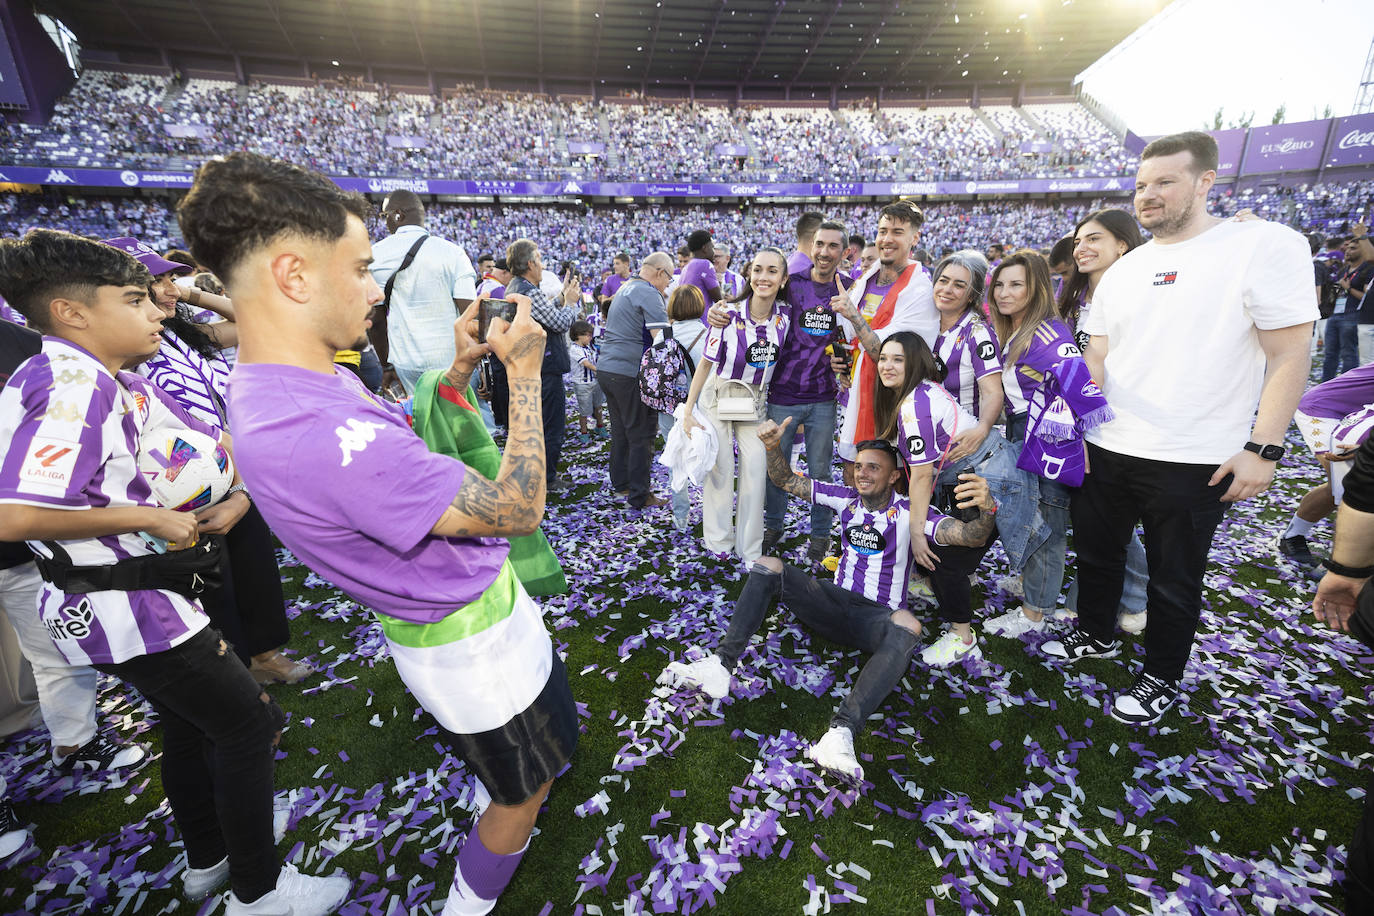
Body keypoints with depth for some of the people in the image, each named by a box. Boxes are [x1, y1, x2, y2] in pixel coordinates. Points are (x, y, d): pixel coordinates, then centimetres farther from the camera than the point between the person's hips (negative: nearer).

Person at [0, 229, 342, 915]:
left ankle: (206, 861, 45)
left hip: (141, 596, 10)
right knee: (246, 725, 2)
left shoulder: (118, 382, 8)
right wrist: (150, 517, -23)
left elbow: (213, 440, 15)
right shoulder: (73, 386, -23)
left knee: (191, 724, 23)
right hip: (125, 608, -10)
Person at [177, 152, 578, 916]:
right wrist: (525, 372, -21)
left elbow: (412, 459, 7)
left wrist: (460, 366, -2)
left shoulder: (279, 389, -5)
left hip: (464, 607, 9)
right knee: (524, 789, 21)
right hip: (473, 646, -9)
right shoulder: (317, 435, -38)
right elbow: (519, 509, -31)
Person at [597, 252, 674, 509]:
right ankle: (640, 495, 7)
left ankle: (620, 483, 29)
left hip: (606, 369, 9)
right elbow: (662, 337, -21)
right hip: (630, 373, -9)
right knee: (641, 435, 0)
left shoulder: (624, 289, 19)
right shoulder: (649, 294, -10)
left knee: (620, 430, 18)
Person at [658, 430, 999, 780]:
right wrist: (774, 447, -15)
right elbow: (787, 481, 4)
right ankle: (721, 665, -25)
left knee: (907, 626, -39)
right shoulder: (847, 498, 6)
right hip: (836, 601, 4)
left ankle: (841, 732, -50)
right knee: (767, 567, -14)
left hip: (877, 617, -4)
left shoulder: (909, 513, -6)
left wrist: (987, 509, -40)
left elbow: (969, 535, -18)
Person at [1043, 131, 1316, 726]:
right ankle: (1095, 636, 40)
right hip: (1106, 450, 5)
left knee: (1174, 580, 10)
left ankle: (1162, 679, 30)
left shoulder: (1265, 245, -7)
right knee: (1096, 550, 18)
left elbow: (1290, 353, -10)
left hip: (1192, 461, -5)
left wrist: (1263, 448, -15)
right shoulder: (1122, 271, 9)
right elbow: (1096, 356, 10)